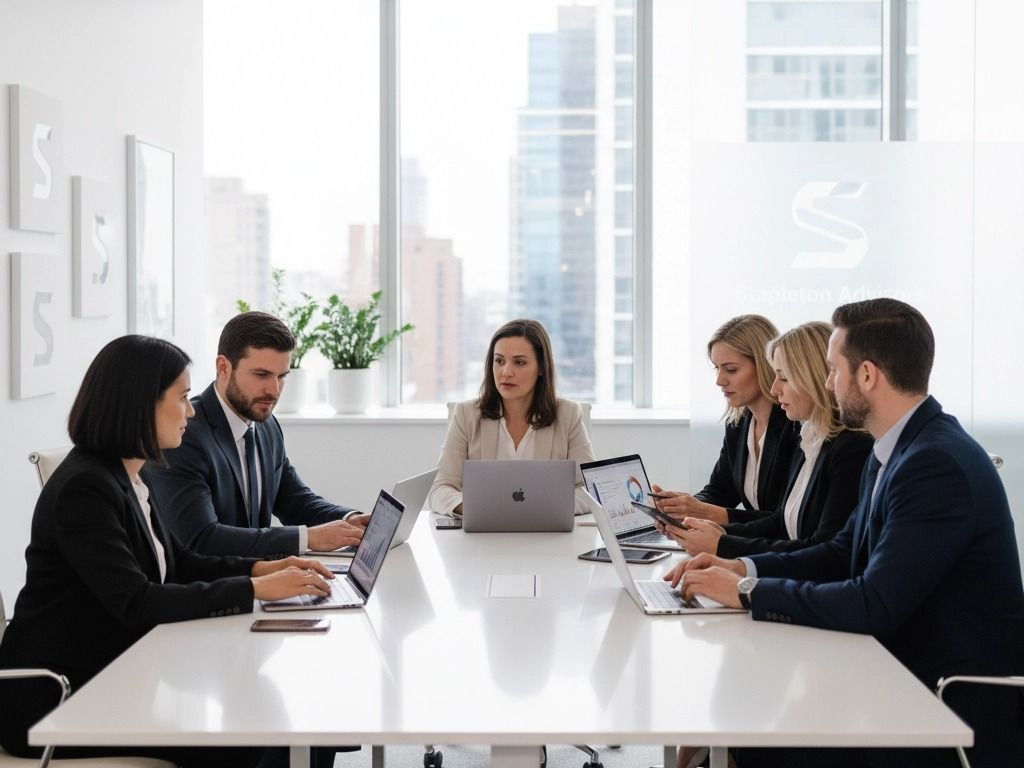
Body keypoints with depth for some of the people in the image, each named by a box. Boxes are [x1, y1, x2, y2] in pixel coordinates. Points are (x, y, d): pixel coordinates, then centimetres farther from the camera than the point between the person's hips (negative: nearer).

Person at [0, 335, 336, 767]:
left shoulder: (127, 478, 10)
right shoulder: (85, 488, -21)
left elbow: (180, 564, 17)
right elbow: (135, 602, -27)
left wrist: (262, 568, 0)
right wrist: (254, 589, -25)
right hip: (54, 699, -9)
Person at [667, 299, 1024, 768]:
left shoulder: (939, 464, -23)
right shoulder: (897, 449, 7)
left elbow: (876, 605, -26)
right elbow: (846, 552, 15)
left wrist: (747, 592, -17)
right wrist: (744, 568, 1)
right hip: (907, 674, 8)